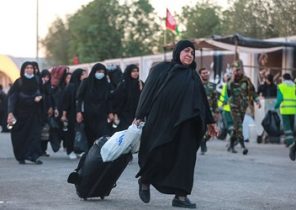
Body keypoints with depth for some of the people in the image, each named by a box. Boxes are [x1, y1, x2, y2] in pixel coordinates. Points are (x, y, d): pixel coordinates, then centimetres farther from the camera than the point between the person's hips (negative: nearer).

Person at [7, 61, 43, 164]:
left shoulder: (36, 82, 6)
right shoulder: (18, 83, -5)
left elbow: (40, 95, 16)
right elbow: (12, 97, -10)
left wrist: (39, 98, -9)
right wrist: (10, 112, -20)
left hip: (34, 114, 3)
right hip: (21, 113, -3)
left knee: (35, 133, -8)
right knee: (21, 135, 2)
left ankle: (34, 155, -12)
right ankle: (21, 157, 13)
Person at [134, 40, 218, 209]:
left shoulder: (194, 76, 16)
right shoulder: (161, 69, 3)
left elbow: (202, 98, 20)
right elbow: (148, 92, -2)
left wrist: (210, 121, 19)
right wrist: (139, 116, -9)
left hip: (185, 124, 4)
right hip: (161, 120, -4)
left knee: (185, 157, -2)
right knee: (157, 154, -3)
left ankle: (181, 195, 2)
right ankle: (145, 181, 24)